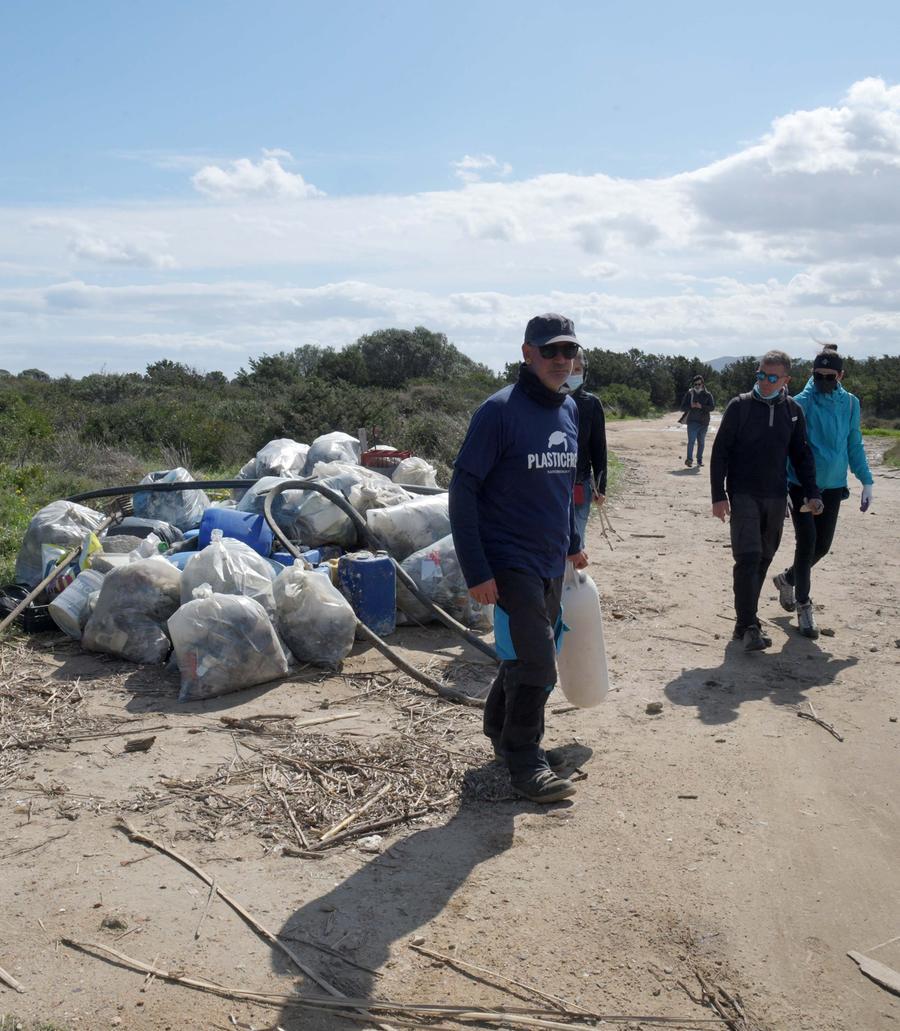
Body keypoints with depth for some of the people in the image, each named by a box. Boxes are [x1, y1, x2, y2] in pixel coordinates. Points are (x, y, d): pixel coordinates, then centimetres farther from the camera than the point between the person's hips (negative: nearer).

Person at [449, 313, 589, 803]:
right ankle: (524, 762, 8)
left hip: (552, 563, 7)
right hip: (511, 563, -7)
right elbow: (462, 489, -16)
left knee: (523, 655, 17)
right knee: (535, 663, -7)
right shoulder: (500, 410, -14)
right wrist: (476, 571, -19)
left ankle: (504, 735, 35)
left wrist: (572, 542, 21)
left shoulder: (569, 409, 9)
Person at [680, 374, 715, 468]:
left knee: (701, 442, 9)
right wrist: (691, 406, -16)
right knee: (691, 441, -14)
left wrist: (701, 406, -19)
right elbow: (683, 407, 3)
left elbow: (712, 407, -5)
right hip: (692, 421, -2)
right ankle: (689, 459, -9)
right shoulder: (689, 394, 5)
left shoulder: (707, 395, 6)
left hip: (704, 422, 2)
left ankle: (699, 461, 18)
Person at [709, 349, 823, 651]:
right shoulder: (740, 406, -5)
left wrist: (812, 493, 4)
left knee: (763, 558, 9)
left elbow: (802, 454, 13)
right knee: (748, 557, -13)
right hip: (744, 494, -4)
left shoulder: (793, 410, 6)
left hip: (776, 497, 4)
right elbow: (720, 451, -4)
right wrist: (719, 495, -10)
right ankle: (748, 626, -11)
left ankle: (746, 619, 21)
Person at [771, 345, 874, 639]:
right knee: (807, 543, -6)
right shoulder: (800, 403, -11)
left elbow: (855, 445, 11)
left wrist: (866, 482, 9)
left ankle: (787, 579, 35)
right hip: (801, 486, -4)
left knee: (822, 545, 9)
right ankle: (803, 604, 8)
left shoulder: (850, 404, 1)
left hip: (833, 487, 4)